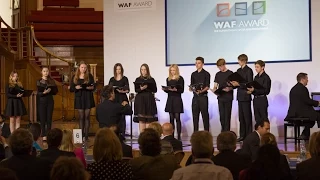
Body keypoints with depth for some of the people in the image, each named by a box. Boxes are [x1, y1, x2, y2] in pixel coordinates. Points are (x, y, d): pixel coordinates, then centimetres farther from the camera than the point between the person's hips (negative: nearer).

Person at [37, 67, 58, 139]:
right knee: (42, 119, -1)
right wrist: (44, 92, -25)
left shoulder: (51, 81, 6)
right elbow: (38, 93, -7)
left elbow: (55, 91, 3)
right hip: (42, 101, -2)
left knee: (49, 119, 4)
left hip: (50, 101, 2)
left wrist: (49, 91, -14)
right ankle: (44, 135, 3)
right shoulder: (39, 81, -1)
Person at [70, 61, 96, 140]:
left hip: (88, 98, -1)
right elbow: (71, 89, 4)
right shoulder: (75, 77, 5)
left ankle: (86, 134, 2)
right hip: (79, 98, 1)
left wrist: (90, 87, -19)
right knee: (81, 117, 1)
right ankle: (81, 134, 6)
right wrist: (76, 87, -16)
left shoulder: (89, 76, 3)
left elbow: (94, 87, 3)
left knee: (87, 116, -1)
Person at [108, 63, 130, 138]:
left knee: (122, 116, -6)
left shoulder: (125, 79, 5)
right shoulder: (112, 79, 13)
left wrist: (122, 91, -18)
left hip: (122, 99, -2)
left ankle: (122, 133, -4)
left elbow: (128, 90, 0)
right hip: (114, 99, 3)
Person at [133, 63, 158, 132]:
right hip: (140, 99, 0)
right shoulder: (138, 79, 7)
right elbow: (136, 90, -2)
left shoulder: (151, 80, 6)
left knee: (149, 119, -2)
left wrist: (146, 88, -11)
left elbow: (155, 90, 0)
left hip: (149, 100, 0)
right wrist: (141, 89, -21)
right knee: (141, 119, -4)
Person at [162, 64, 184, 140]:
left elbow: (182, 90, -8)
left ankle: (179, 136, -5)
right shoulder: (168, 79, 13)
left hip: (177, 99, -5)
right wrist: (164, 89, -5)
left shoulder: (180, 78, -2)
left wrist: (176, 90, -24)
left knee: (177, 117, -6)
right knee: (171, 118, 6)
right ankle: (171, 135, 8)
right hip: (170, 99, 5)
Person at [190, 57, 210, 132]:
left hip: (203, 96, -5)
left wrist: (201, 91, -23)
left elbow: (207, 86, -6)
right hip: (195, 97, 5)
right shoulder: (193, 74, 14)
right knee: (195, 115, 5)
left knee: (205, 115, -3)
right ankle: (195, 132, 10)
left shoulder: (206, 74, -1)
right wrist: (191, 88, -8)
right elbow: (191, 85, 15)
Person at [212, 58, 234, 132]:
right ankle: (223, 131, 12)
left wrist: (229, 89, -23)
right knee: (221, 115, 5)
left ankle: (226, 131, -2)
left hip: (228, 97, -5)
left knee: (227, 115, -4)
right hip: (220, 97, 5)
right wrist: (214, 90, -6)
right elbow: (215, 86, 16)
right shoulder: (218, 74, 13)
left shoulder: (230, 73, -2)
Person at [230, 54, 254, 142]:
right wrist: (234, 84, -1)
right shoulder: (239, 70, 15)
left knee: (247, 116, -4)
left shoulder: (248, 70, -8)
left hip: (246, 96, -8)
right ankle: (242, 135, 13)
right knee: (241, 117, 9)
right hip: (240, 96, 8)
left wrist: (238, 84, -20)